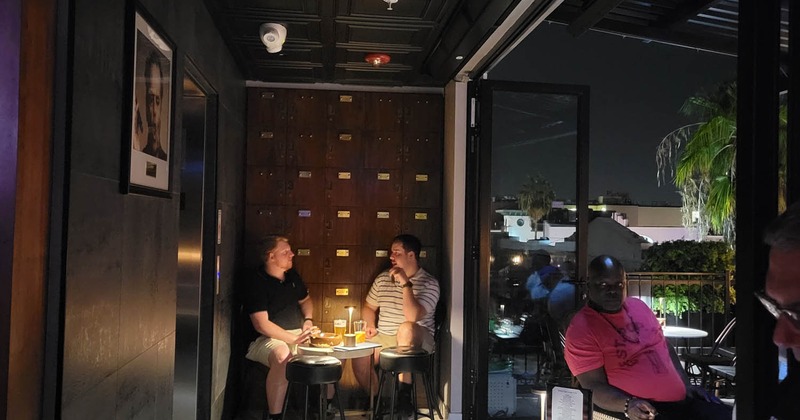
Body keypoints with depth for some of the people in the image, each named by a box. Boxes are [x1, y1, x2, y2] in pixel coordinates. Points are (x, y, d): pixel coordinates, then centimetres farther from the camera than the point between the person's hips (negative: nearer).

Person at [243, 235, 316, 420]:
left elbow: (305, 300, 27)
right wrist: (293, 339, -24)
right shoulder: (256, 283, -12)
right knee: (283, 355, -40)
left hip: (297, 334, 7)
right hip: (267, 339, -7)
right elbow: (261, 325, -19)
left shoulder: (292, 275, 11)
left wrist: (308, 320, 5)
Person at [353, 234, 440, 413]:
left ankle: (404, 391, -24)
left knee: (406, 328, -38)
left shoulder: (429, 283, -11)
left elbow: (413, 317, -25)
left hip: (415, 339, -4)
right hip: (384, 338, 5)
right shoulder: (382, 278, 7)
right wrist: (370, 326, -1)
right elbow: (368, 307, 19)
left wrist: (405, 283, -26)